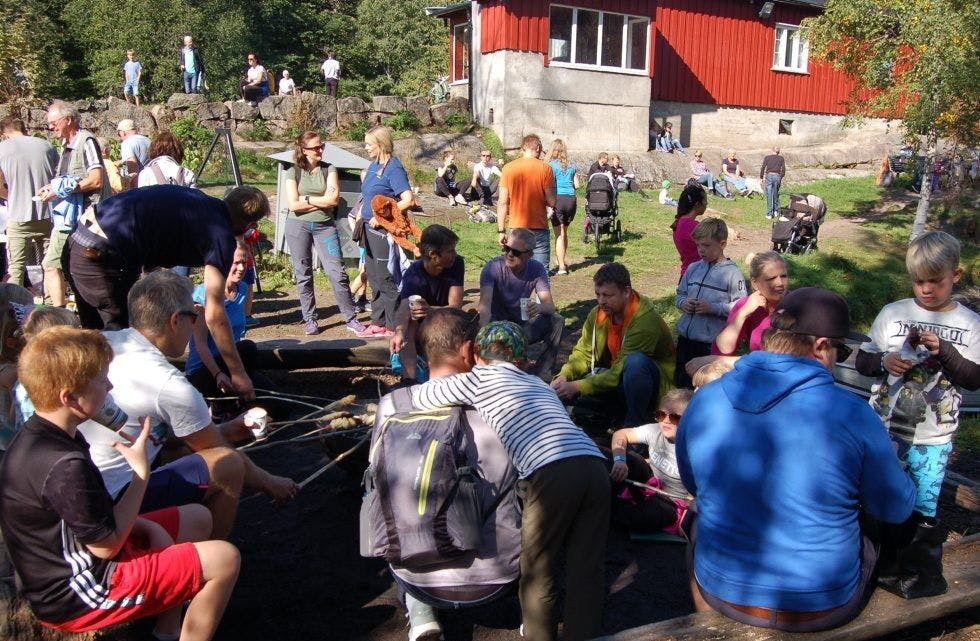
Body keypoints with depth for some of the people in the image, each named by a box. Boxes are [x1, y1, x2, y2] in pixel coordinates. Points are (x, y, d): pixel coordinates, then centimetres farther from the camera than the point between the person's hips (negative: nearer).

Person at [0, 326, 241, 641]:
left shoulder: (41, 437, 3)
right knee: (223, 559, -15)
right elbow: (106, 544, -22)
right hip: (76, 598, -10)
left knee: (196, 518, 18)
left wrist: (145, 526, 1)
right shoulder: (65, 465, -30)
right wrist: (141, 471, -16)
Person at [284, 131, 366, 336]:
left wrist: (306, 198, -8)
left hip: (325, 226, 0)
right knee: (303, 275, 5)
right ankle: (310, 320, 15)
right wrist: (322, 201, -7)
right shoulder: (293, 172, 0)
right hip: (298, 226, 0)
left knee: (337, 272, -5)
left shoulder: (329, 169, 4)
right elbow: (294, 205, -10)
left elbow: (334, 199, -10)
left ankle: (351, 318, 2)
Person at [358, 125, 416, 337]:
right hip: (370, 228, 9)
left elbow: (408, 200, -25)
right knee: (373, 276, 15)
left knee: (385, 278, -4)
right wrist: (363, 213, 13)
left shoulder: (394, 168, -14)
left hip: (384, 230, -9)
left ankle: (393, 327, 5)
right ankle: (378, 323, 25)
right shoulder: (373, 165, 12)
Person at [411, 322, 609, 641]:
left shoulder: (480, 378, 16)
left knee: (537, 575, 13)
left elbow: (416, 396, 24)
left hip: (553, 474, -5)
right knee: (586, 573, 14)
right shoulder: (539, 383, 32)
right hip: (595, 467, 6)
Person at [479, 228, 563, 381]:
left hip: (523, 322, 3)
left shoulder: (537, 269, -9)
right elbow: (485, 302, -33)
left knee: (556, 321, -21)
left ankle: (541, 373, -10)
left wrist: (540, 307, -44)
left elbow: (550, 305, -17)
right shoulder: (492, 268, -18)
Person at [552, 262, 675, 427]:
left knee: (635, 360, -39)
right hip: (616, 375, 7)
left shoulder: (645, 320, -29)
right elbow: (583, 352, -1)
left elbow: (619, 373, -29)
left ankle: (636, 421, -18)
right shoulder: (598, 314, -8)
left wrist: (577, 386, -32)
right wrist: (564, 376, -21)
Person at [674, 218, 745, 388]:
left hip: (712, 343, -5)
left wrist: (713, 308, -20)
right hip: (685, 338, 6)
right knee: (680, 383, 18)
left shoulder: (732, 273, -10)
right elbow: (681, 293, 17)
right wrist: (683, 303, -4)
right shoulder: (693, 268, 7)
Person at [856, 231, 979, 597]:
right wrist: (884, 361, -18)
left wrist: (945, 352, -19)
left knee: (924, 511, 9)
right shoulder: (893, 313, -2)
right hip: (884, 429, 0)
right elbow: (862, 360, 2)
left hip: (934, 439, 0)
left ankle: (922, 572, 27)